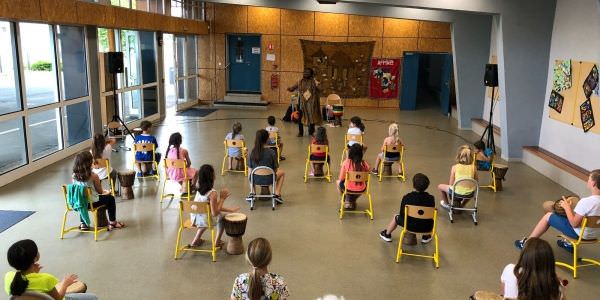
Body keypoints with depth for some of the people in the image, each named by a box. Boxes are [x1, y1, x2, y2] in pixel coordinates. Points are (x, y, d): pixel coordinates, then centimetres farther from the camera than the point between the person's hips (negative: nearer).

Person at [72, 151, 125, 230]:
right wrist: (106, 192, 15)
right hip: (92, 202, -5)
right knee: (110, 198, 19)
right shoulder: (94, 176, -23)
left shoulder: (74, 175, -8)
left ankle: (83, 223, 36)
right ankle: (112, 222, 29)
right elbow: (100, 191, -10)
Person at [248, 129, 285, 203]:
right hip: (269, 180, -2)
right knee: (282, 172, 28)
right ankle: (277, 194, 19)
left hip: (256, 180, 3)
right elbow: (276, 169, -9)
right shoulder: (271, 152, -17)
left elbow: (250, 171, -4)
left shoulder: (252, 152, -10)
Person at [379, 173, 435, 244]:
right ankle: (426, 237, 41)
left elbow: (402, 214, -4)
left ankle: (387, 235, 46)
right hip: (427, 228, 2)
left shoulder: (407, 198, -13)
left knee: (396, 217, 26)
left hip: (410, 226, -1)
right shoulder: (431, 198, -9)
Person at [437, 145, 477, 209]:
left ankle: (446, 204, 43)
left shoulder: (454, 167, -7)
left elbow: (450, 184, -4)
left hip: (457, 192, -3)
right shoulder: (473, 168, -2)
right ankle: (462, 205, 45)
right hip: (469, 194, 3)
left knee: (440, 186, 25)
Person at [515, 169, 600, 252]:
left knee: (548, 216, 8)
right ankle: (570, 244, 37)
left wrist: (567, 207, -13)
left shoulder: (586, 201, -31)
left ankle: (528, 243, 21)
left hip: (580, 234, -7)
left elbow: (574, 223, -25)